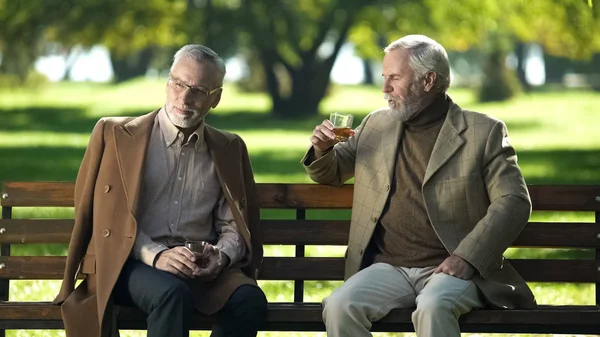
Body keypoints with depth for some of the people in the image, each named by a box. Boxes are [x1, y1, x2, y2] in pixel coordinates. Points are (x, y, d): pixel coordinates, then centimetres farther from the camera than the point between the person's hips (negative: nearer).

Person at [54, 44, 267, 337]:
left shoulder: (229, 149, 17)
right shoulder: (115, 134, 6)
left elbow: (233, 227, 15)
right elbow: (109, 217, 0)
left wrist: (221, 256, -9)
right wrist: (156, 255, -16)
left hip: (201, 269, 3)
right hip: (131, 263, -3)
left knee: (249, 300, -30)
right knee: (172, 294, -38)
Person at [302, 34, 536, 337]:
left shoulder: (483, 132, 2)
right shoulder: (376, 125, 16)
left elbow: (514, 202, -4)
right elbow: (331, 173, 29)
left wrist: (467, 258, -16)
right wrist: (322, 150, 3)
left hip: (451, 269, -4)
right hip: (389, 267, 4)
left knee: (433, 308, -37)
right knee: (339, 306, -26)